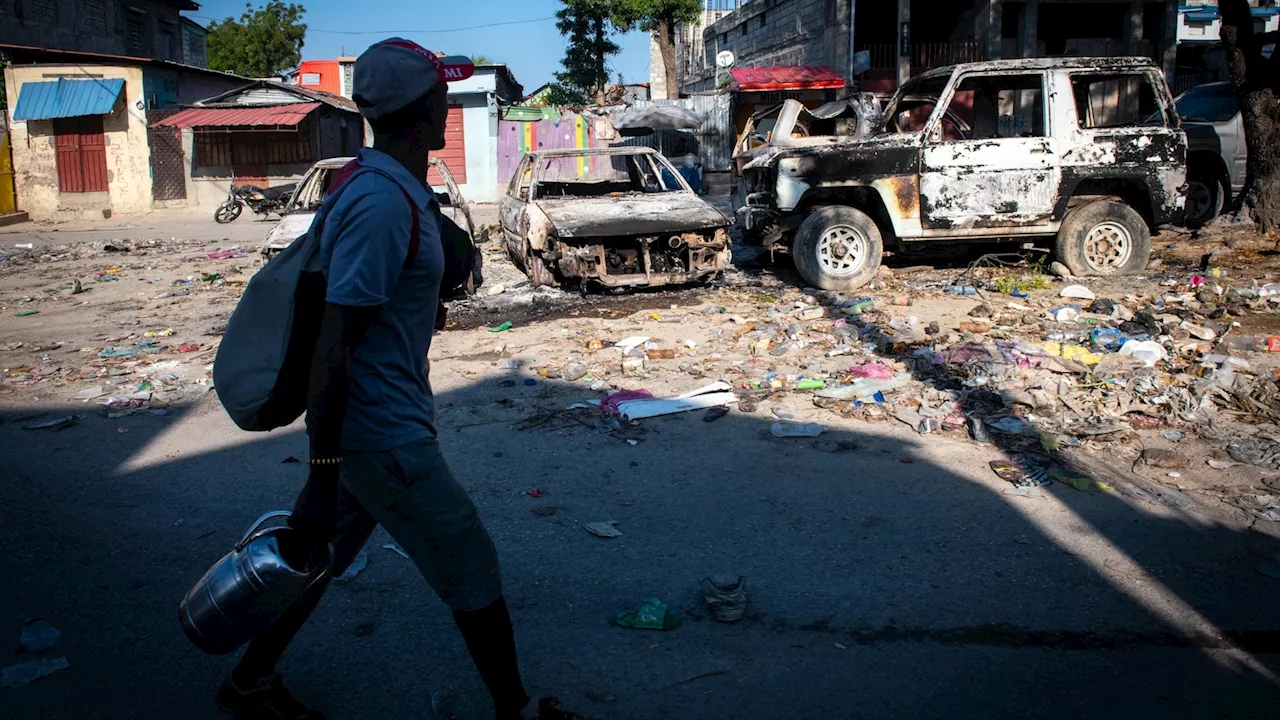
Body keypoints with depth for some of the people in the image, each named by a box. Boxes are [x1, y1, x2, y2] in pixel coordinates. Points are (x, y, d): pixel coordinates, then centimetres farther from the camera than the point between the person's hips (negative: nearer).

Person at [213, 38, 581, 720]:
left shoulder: (394, 190, 8)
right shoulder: (385, 204, -23)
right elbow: (333, 345, -26)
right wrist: (321, 476, -24)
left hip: (366, 426, 9)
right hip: (386, 439, -9)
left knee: (321, 557, 21)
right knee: (473, 571, 6)